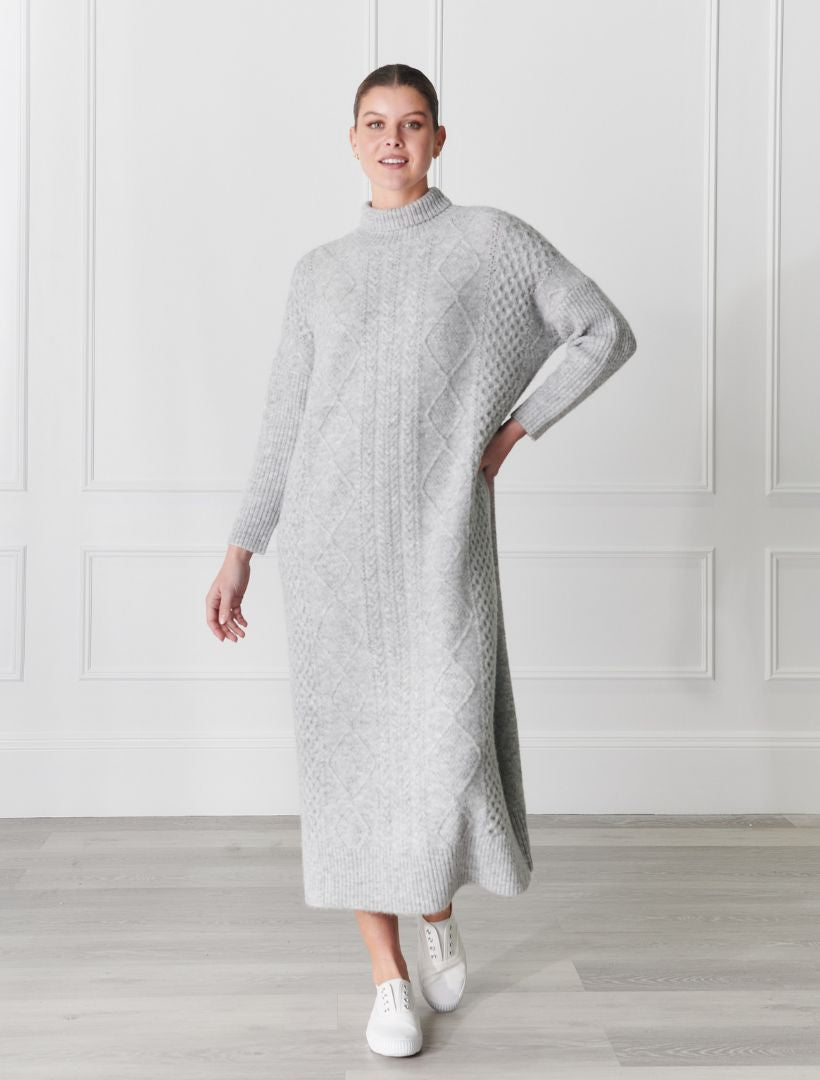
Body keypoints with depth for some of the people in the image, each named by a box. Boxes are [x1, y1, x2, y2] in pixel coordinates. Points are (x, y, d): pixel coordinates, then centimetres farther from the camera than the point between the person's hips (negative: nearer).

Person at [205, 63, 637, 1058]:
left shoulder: (492, 240, 5)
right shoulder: (319, 273, 13)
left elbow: (608, 333, 10)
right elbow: (283, 425, 12)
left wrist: (515, 429, 2)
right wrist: (239, 552, 8)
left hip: (441, 537, -2)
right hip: (331, 536, 2)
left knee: (446, 753, -6)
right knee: (351, 754, 1)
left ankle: (437, 909, 29)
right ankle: (389, 976, 16)